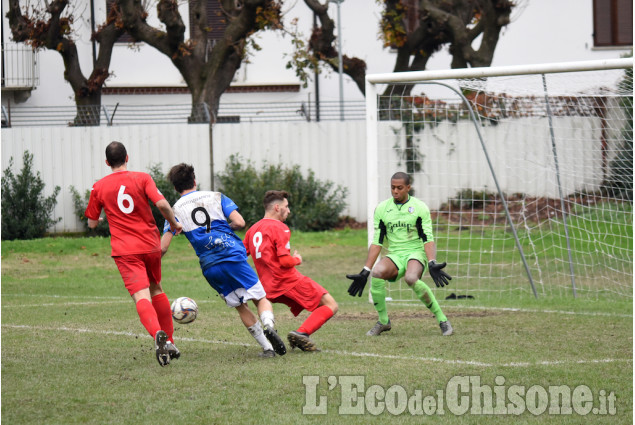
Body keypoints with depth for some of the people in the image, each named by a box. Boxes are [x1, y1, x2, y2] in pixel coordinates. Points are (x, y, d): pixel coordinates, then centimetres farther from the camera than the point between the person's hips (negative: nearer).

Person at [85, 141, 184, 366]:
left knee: (141, 297, -15)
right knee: (156, 290, 24)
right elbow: (162, 204, -13)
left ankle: (159, 334, -43)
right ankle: (169, 343, 26)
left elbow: (92, 223, 13)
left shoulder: (99, 187, 4)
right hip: (151, 245, 2)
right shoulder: (142, 178, 1)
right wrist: (174, 224, 5)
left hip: (125, 251, -2)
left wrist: (101, 216, 37)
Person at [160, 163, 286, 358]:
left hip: (210, 267, 1)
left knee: (240, 306, 14)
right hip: (234, 256, -1)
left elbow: (162, 248, 1)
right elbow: (239, 222, -3)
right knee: (260, 298, 6)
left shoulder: (175, 211, 8)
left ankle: (267, 347, 5)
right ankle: (268, 326, -26)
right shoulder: (215, 197, 9)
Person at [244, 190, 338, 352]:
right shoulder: (280, 228, -11)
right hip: (290, 281, -8)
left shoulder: (253, 229, 13)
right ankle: (302, 333, -21)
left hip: (270, 288, 8)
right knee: (331, 306, -3)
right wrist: (297, 260, 3)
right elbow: (285, 261, -18)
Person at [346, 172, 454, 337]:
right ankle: (383, 321, -11)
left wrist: (432, 264, -25)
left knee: (411, 278, -37)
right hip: (394, 256, 3)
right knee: (377, 272, -31)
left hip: (416, 253, -3)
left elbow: (428, 239, -7)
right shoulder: (382, 209, 7)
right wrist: (365, 272, -1)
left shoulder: (420, 207, -2)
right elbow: (377, 242, 7)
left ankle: (442, 320, -21)